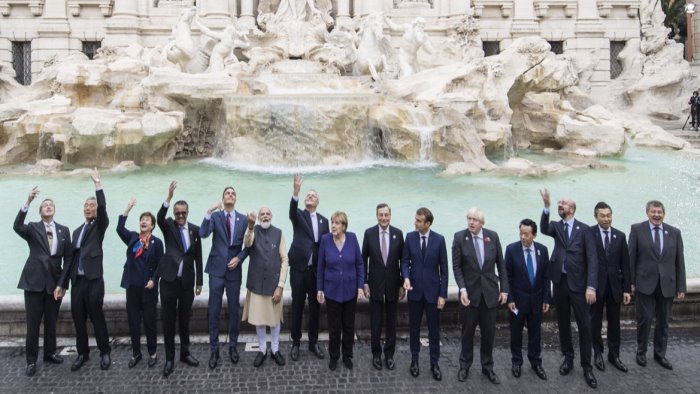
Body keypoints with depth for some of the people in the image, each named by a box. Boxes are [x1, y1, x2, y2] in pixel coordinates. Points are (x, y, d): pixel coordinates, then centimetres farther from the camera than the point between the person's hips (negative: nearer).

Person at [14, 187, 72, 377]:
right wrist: (28, 202, -32)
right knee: (33, 323, 1)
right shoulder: (33, 228, 3)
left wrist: (63, 283, -1)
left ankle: (50, 353, 26)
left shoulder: (64, 230, 8)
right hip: (34, 281, -2)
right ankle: (31, 360, 9)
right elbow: (17, 226, -21)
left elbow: (68, 258, 6)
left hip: (54, 282, 2)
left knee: (51, 321, 12)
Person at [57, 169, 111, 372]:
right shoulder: (77, 231, 19)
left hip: (94, 280, -5)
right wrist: (62, 282, 10)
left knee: (96, 316, -1)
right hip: (77, 281, 5)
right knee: (78, 319, 7)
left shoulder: (100, 226, 3)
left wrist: (98, 184, -20)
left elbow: (103, 207, -17)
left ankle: (105, 352, 11)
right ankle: (82, 354, 18)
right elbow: (72, 258, 16)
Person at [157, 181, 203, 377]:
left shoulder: (195, 229, 4)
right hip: (169, 280, -2)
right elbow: (159, 218, -24)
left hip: (187, 281, 2)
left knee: (184, 319, 12)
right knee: (168, 320, 2)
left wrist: (199, 282, 6)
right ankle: (169, 358, 11)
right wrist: (169, 197, -38)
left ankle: (185, 353, 26)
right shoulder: (168, 226, 0)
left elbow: (198, 257, 7)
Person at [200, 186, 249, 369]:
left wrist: (239, 258, -10)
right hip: (217, 269, -1)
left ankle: (233, 346, 24)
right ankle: (214, 350, 10)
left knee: (234, 310, 9)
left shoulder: (243, 219, 4)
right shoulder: (215, 216, 0)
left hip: (234, 270, 2)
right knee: (214, 311, 1)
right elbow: (203, 233, -18)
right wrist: (209, 212, -28)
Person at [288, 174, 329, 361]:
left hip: (317, 270, 3)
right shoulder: (298, 215, 1)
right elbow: (292, 210, -24)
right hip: (299, 268, -3)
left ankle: (313, 342, 21)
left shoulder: (324, 220, 11)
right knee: (297, 306, 4)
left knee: (315, 306, 9)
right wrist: (296, 191, -41)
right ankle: (295, 343, 15)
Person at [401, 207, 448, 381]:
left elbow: (443, 269, -5)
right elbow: (405, 260, 3)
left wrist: (443, 294, -7)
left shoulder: (439, 239, -8)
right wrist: (406, 277, -19)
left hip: (432, 290, -1)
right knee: (414, 327, 11)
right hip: (415, 290, 1)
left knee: (434, 329, 6)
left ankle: (434, 363, 17)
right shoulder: (410, 237, -3)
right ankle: (414, 359, 25)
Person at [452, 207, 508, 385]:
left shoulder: (493, 236, -2)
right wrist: (462, 289, -16)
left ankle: (487, 367, 22)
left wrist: (504, 289, 1)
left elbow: (501, 264, 3)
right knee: (468, 330, 9)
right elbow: (456, 266, -7)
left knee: (489, 332, 8)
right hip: (470, 291, -1)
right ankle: (464, 365, 24)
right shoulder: (459, 237, -7)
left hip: (490, 291, 1)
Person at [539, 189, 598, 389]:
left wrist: (591, 286, -16)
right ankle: (568, 358, 27)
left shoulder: (584, 229, -2)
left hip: (578, 283, -3)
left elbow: (592, 258, -7)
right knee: (563, 323, 13)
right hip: (560, 282, 3)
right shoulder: (556, 226, 7)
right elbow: (544, 229, -18)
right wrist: (546, 206, -32)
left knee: (584, 325, -1)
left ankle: (587, 366, 10)